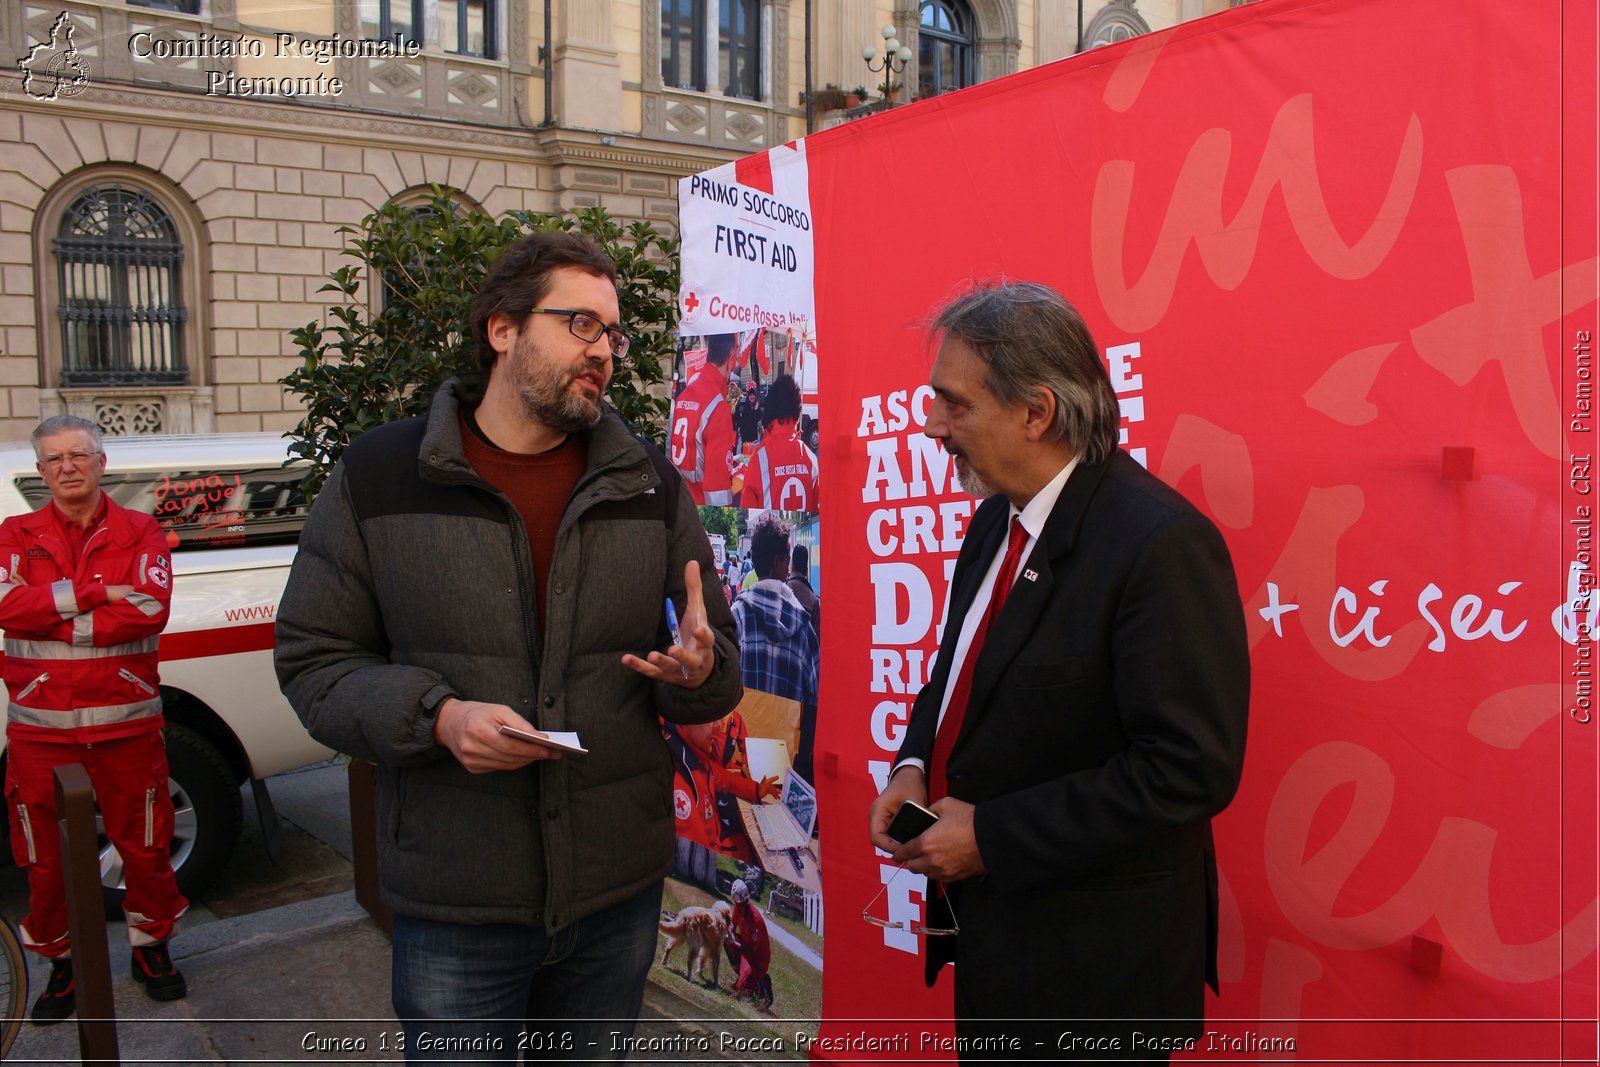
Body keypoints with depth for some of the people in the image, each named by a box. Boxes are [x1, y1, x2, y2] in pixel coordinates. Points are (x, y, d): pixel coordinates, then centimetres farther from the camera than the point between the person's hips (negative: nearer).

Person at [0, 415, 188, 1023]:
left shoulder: (140, 534, 1)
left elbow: (150, 611, -14)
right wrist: (96, 593, -17)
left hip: (127, 726, -1)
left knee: (145, 845, 9)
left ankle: (150, 947, 30)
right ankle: (62, 964, 30)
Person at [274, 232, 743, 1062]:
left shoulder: (650, 485, 4)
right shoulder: (378, 476, -3)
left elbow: (715, 650, 8)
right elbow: (313, 660, -1)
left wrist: (700, 669, -16)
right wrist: (436, 717, -18)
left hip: (620, 893, 3)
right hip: (455, 904, -2)